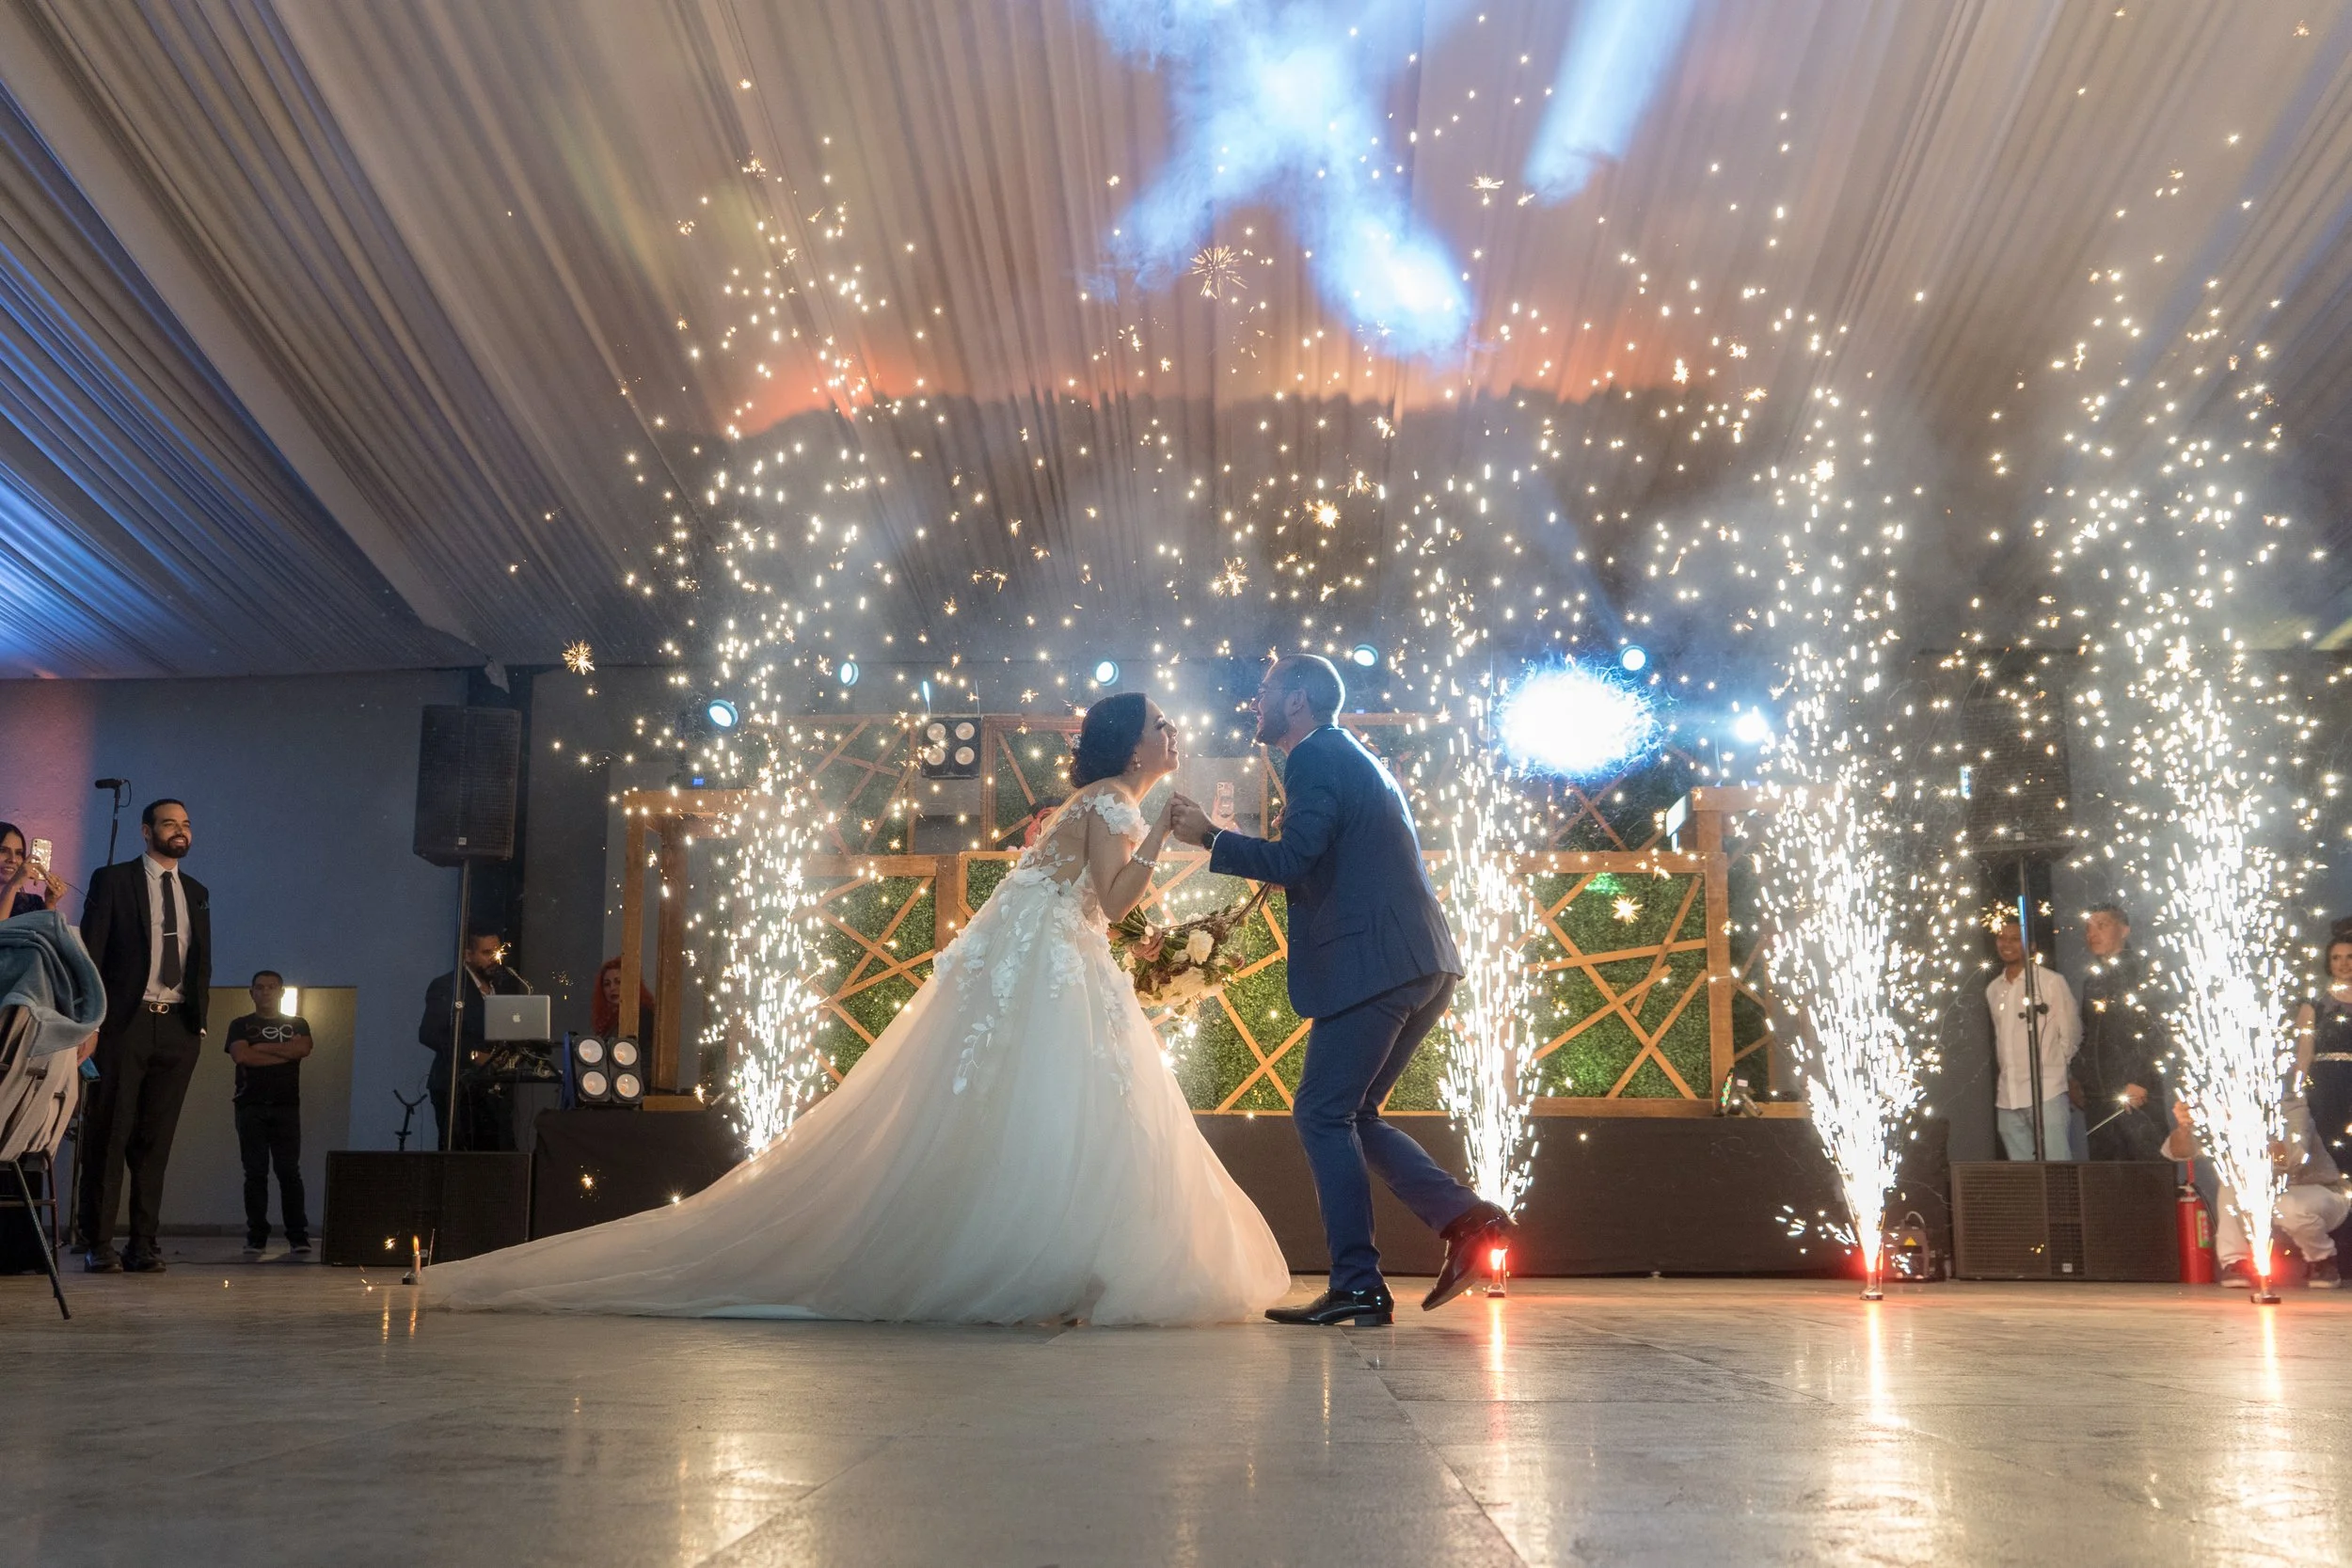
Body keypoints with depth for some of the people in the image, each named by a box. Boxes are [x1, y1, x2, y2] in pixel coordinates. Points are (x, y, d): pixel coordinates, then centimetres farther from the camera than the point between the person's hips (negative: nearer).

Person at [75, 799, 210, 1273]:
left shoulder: (197, 893, 16)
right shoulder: (112, 881, 3)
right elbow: (90, 953, -2)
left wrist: (199, 1021, 9)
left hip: (178, 1028, 4)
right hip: (123, 1023, -4)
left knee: (156, 1140, 4)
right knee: (108, 1136, -1)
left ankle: (144, 1243, 7)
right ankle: (98, 1244, 3)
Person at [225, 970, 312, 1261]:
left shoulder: (297, 1024, 17)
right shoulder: (241, 1026, 14)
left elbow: (303, 1048, -5)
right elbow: (241, 1055, -6)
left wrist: (262, 1047, -4)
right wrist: (284, 1054, -4)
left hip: (286, 1106, 0)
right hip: (251, 1106, 0)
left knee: (289, 1171, -6)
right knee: (255, 1173, -3)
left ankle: (298, 1239, -7)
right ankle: (256, 1239, -1)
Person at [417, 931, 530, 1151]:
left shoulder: (504, 985, 15)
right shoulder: (446, 987, -4)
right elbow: (428, 1034, -13)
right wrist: (473, 1055, -19)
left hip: (493, 1091, 5)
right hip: (457, 1091, -5)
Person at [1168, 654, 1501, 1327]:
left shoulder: (1315, 756, -5)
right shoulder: (1359, 759, 25)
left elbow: (1293, 859, -17)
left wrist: (1210, 836, -8)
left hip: (1374, 966, -10)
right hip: (1424, 967, 10)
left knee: (1323, 1114, -4)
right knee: (1351, 1115, 14)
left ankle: (1357, 1285, -5)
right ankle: (1464, 1217, 2)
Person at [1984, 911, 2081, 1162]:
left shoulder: (2051, 981, 0)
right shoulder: (1993, 990, 16)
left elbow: (2071, 1035, 4)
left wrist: (2053, 1068, 7)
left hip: (2046, 1094, -5)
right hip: (2008, 1099, 5)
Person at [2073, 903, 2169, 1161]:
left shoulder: (2139, 973, -3)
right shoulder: (2093, 980, 18)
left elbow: (2154, 1033, -11)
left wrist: (2141, 1082, -17)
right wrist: (2080, 1080, 13)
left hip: (2137, 1094, -7)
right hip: (2099, 1098, 7)